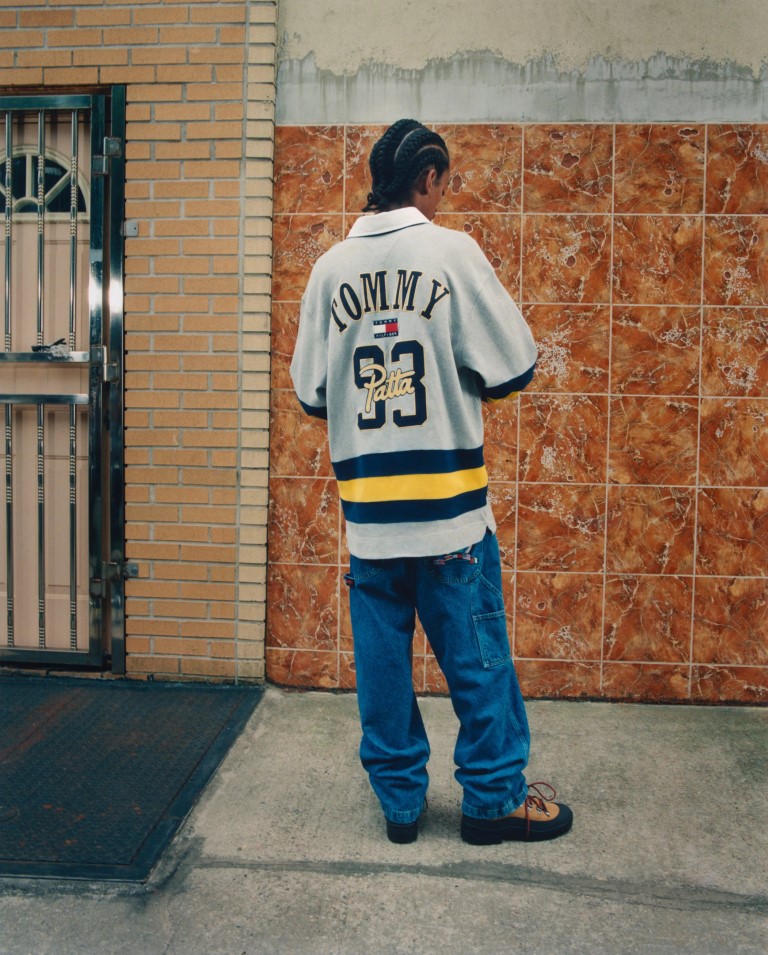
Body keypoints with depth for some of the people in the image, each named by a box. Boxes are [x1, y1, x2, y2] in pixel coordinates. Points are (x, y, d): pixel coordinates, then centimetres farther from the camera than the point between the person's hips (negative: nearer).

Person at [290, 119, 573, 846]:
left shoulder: (331, 267, 4)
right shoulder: (451, 251, -7)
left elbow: (310, 392, 6)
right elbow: (513, 366, -7)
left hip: (366, 503, 4)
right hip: (449, 498, -3)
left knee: (382, 660, 13)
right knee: (476, 656, 10)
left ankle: (399, 801, 25)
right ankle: (493, 798, 22)